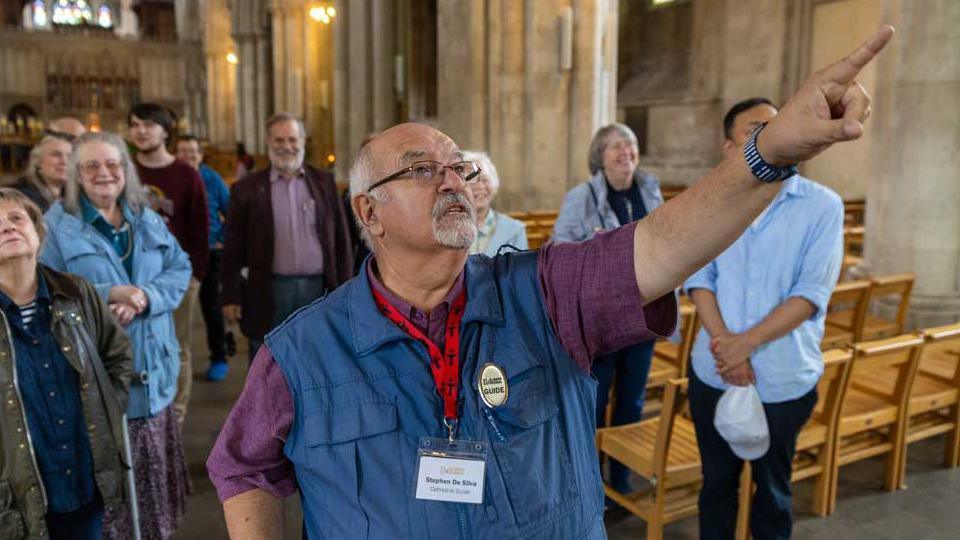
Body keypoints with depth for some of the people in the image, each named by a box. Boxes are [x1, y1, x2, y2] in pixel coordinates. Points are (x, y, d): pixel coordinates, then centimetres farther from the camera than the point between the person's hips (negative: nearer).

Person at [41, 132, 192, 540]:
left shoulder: (148, 220, 11)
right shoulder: (57, 226, -3)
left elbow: (180, 270, 4)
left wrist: (144, 296, -15)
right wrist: (108, 294, -20)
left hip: (153, 371, 4)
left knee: (154, 472, 14)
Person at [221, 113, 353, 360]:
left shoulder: (324, 182, 6)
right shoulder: (247, 189, 1)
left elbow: (341, 239, 6)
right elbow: (233, 248, 1)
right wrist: (231, 297, -3)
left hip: (318, 289, 2)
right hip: (269, 292, -1)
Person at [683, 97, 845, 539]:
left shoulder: (822, 205, -7)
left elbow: (812, 293, -12)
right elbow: (698, 278, -2)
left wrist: (746, 342, -17)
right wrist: (722, 342, -17)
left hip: (784, 379, -2)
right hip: (714, 373, 2)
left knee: (773, 490, 15)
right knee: (716, 484, 17)